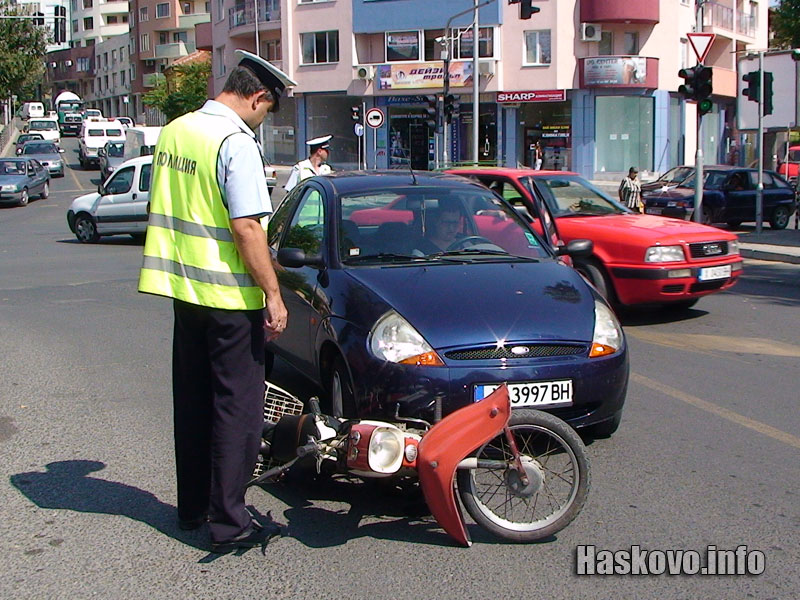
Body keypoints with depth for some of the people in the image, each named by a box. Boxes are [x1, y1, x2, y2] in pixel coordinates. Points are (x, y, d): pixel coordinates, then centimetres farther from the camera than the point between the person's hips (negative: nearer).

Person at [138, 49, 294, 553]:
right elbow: (246, 228, -21)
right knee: (237, 407, 0)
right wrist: (273, 294, -16)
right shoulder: (236, 142, -16)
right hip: (229, 295, -8)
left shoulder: (173, 132, 9)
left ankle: (192, 506, 27)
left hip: (183, 291, 8)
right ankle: (229, 522, 4)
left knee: (193, 401, 17)